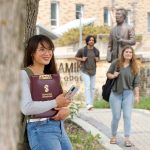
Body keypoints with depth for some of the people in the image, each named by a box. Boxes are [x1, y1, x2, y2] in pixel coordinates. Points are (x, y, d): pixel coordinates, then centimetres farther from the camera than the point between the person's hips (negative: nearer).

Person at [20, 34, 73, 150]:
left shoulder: (51, 74, 14)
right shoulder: (24, 74, -10)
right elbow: (26, 108, -21)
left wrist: (65, 109, -7)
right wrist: (55, 103, -16)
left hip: (59, 126, 7)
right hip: (40, 128, -7)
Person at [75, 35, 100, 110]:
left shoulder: (96, 51, 4)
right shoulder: (82, 50, -7)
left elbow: (98, 58, 19)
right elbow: (76, 57, 3)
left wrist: (97, 59, -4)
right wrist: (82, 59, -15)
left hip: (93, 71, 5)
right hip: (85, 71, -5)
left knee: (92, 88, 8)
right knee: (87, 86, -18)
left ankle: (91, 103, 19)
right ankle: (88, 104, -26)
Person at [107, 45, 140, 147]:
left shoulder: (134, 67, 2)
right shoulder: (116, 63, -2)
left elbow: (136, 83, 2)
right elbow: (108, 74, 7)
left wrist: (137, 95, -3)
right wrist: (113, 76, -14)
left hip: (128, 93, 1)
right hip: (115, 93, -1)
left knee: (127, 116, -2)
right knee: (116, 117, 4)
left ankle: (127, 138, 1)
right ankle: (114, 136, 21)